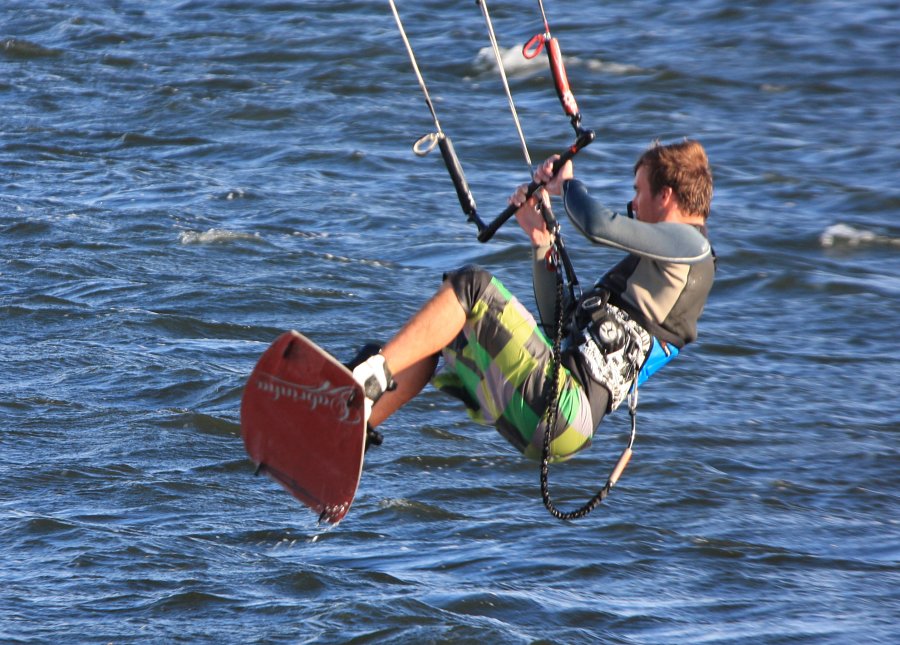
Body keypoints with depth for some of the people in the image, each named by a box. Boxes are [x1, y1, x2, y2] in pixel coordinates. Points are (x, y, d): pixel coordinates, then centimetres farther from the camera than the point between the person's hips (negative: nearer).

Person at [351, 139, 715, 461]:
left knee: (471, 285, -17)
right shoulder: (661, 265, 28)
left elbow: (597, 225, -18)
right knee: (439, 332, 17)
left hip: (563, 410, -10)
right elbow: (558, 324, 28)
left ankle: (368, 376, -22)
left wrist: (567, 185, 4)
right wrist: (541, 238, 22)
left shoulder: (689, 244, -1)